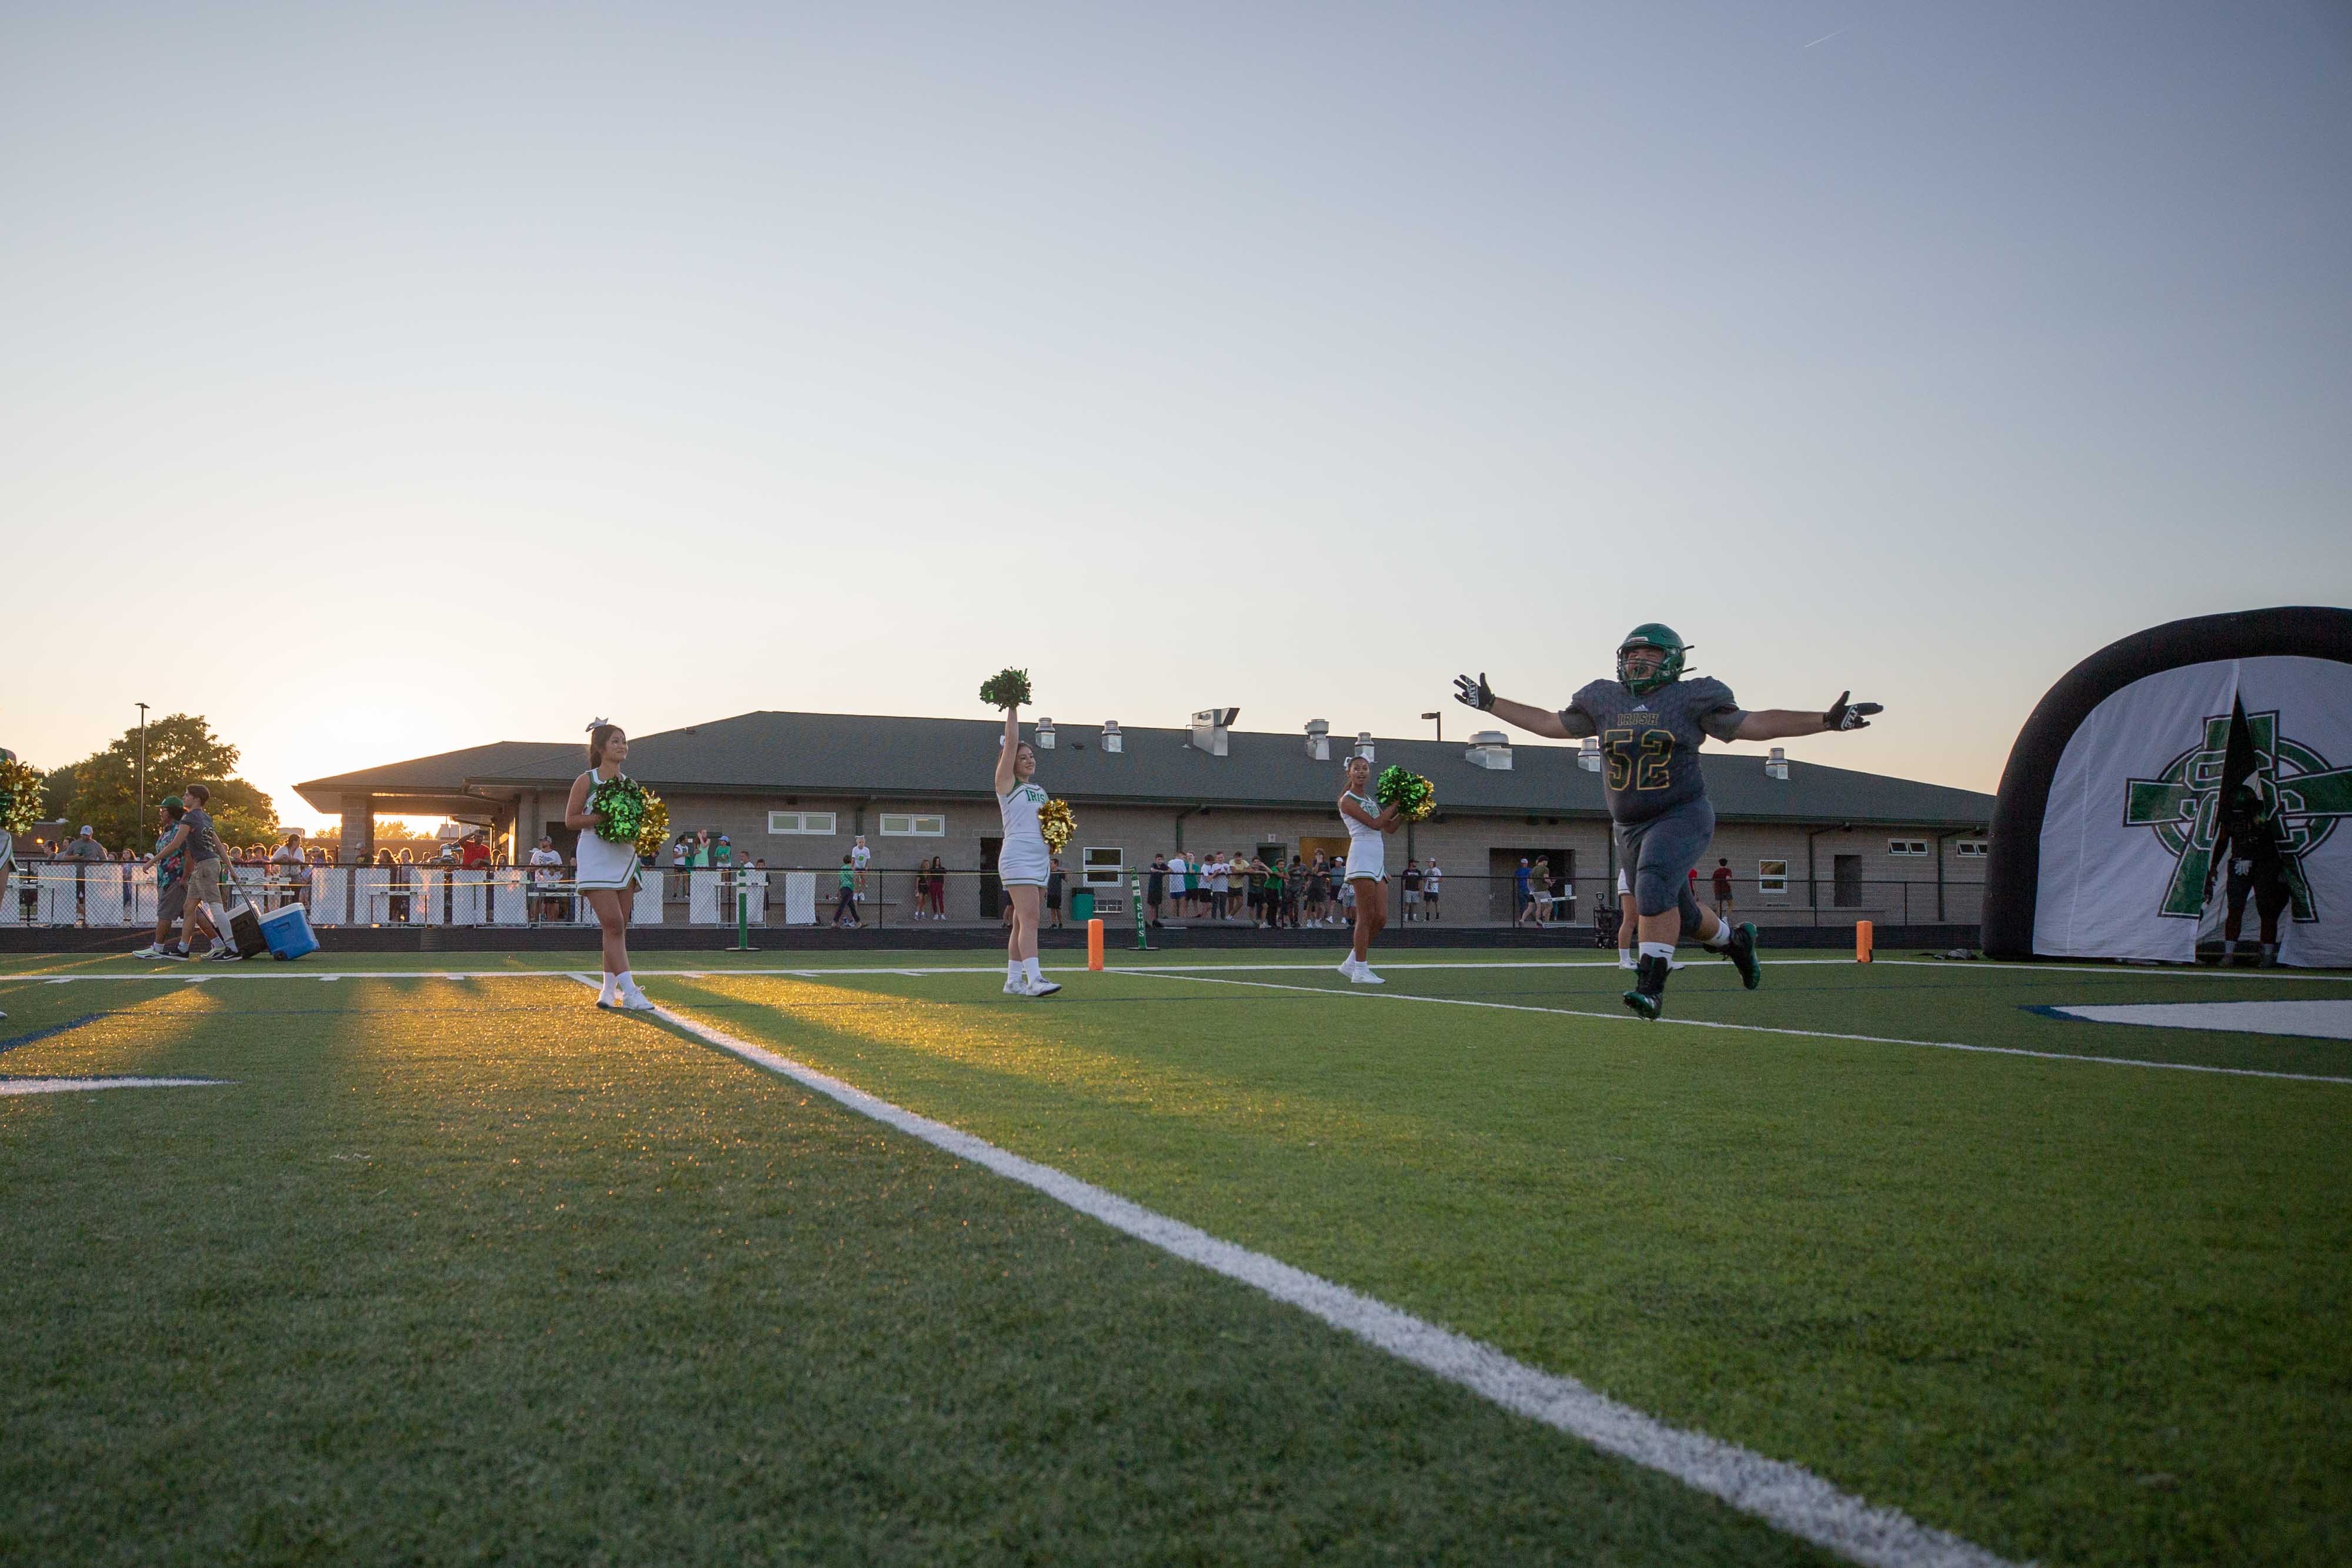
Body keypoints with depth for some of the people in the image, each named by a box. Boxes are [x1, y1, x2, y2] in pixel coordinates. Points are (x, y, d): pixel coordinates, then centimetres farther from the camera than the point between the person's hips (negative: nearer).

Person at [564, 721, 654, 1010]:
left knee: (619, 927, 5)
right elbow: (570, 820, -4)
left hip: (625, 857, 6)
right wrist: (602, 817, -16)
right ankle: (629, 991, -18)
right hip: (596, 858, -6)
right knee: (613, 925, -14)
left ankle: (610, 990, 14)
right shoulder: (586, 781, -1)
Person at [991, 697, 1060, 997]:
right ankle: (1034, 980, -23)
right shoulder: (1007, 784, 0)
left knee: (1022, 923, 8)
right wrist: (1012, 710, -7)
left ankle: (1013, 980, 11)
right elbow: (1011, 743, -8)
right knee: (1029, 920, -17)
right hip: (1017, 857, -7)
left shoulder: (1039, 790, 19)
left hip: (1040, 859, 7)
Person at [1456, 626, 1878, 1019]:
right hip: (1630, 827, 5)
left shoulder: (1690, 699, -5)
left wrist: (1827, 720, -13)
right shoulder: (1605, 701, 6)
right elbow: (1552, 724, 13)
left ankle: (1650, 986, -27)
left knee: (1655, 884, -30)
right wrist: (1490, 704, 12)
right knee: (1680, 916, 14)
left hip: (1682, 818, -5)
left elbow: (1752, 724, -6)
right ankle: (1735, 940, 44)